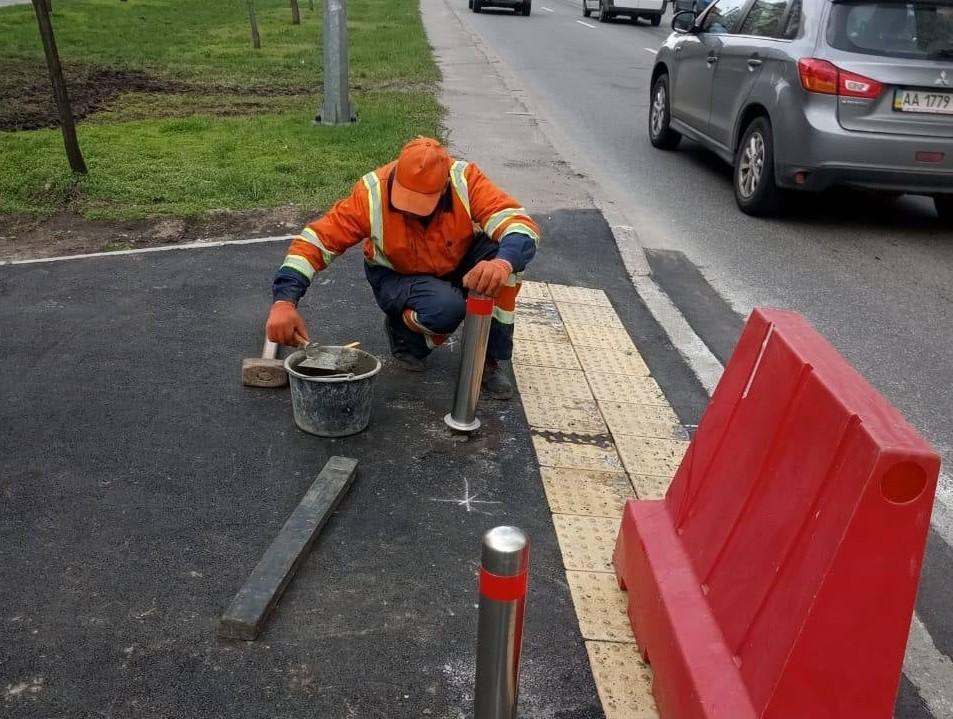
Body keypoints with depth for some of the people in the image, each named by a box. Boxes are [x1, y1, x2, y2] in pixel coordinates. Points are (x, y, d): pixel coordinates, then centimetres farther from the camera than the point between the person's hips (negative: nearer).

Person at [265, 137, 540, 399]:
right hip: (398, 279, -2)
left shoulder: (465, 181, -27)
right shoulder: (372, 192, -27)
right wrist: (284, 302, -38)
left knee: (507, 252, -28)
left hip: (459, 268, 3)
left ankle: (492, 359, -11)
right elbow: (316, 239, -26)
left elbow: (520, 225, -35)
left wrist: (503, 263, -58)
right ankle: (403, 332, 2)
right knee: (445, 307, -36)